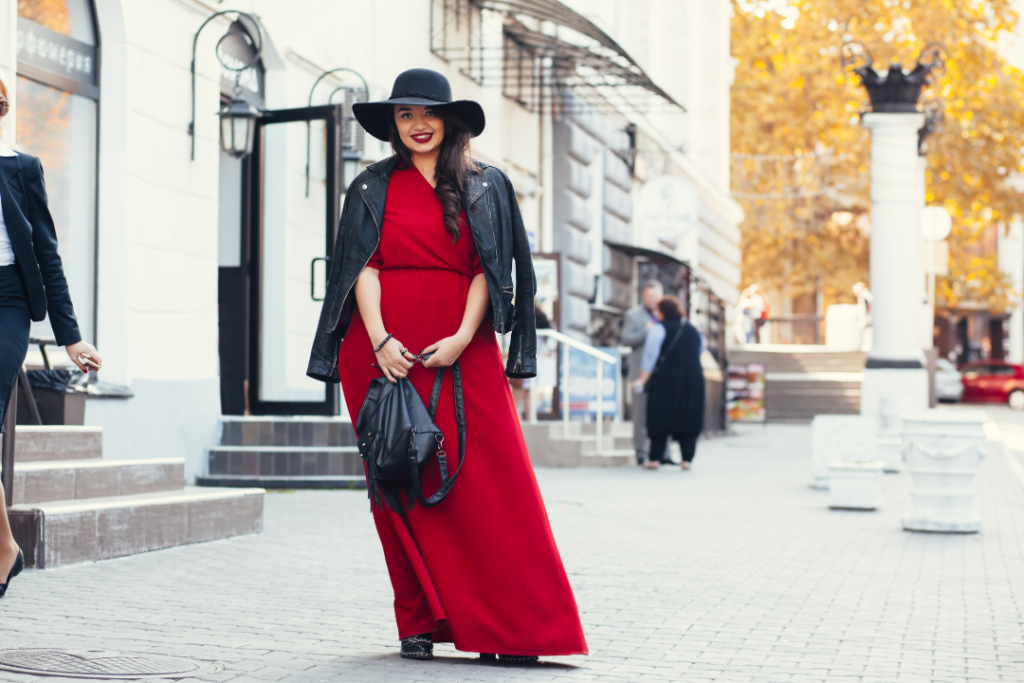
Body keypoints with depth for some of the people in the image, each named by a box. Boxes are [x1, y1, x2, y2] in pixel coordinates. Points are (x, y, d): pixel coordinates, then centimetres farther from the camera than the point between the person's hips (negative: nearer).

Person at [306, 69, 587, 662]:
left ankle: (508, 625, -4)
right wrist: (380, 340, -13)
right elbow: (364, 268, 3)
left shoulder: (486, 186, 12)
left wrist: (463, 336, -10)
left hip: (461, 348, 0)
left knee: (486, 481, -6)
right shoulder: (373, 188, 12)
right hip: (385, 348, 0)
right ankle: (422, 621, 7)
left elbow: (488, 269, 5)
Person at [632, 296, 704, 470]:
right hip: (693, 380, 4)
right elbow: (700, 353, 21)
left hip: (666, 379, -4)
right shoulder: (693, 330, 12)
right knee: (689, 420, 8)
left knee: (660, 419, 3)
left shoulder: (659, 329, -6)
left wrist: (643, 379, -8)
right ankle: (687, 459, 2)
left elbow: (650, 356, -9)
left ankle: (656, 458, 0)